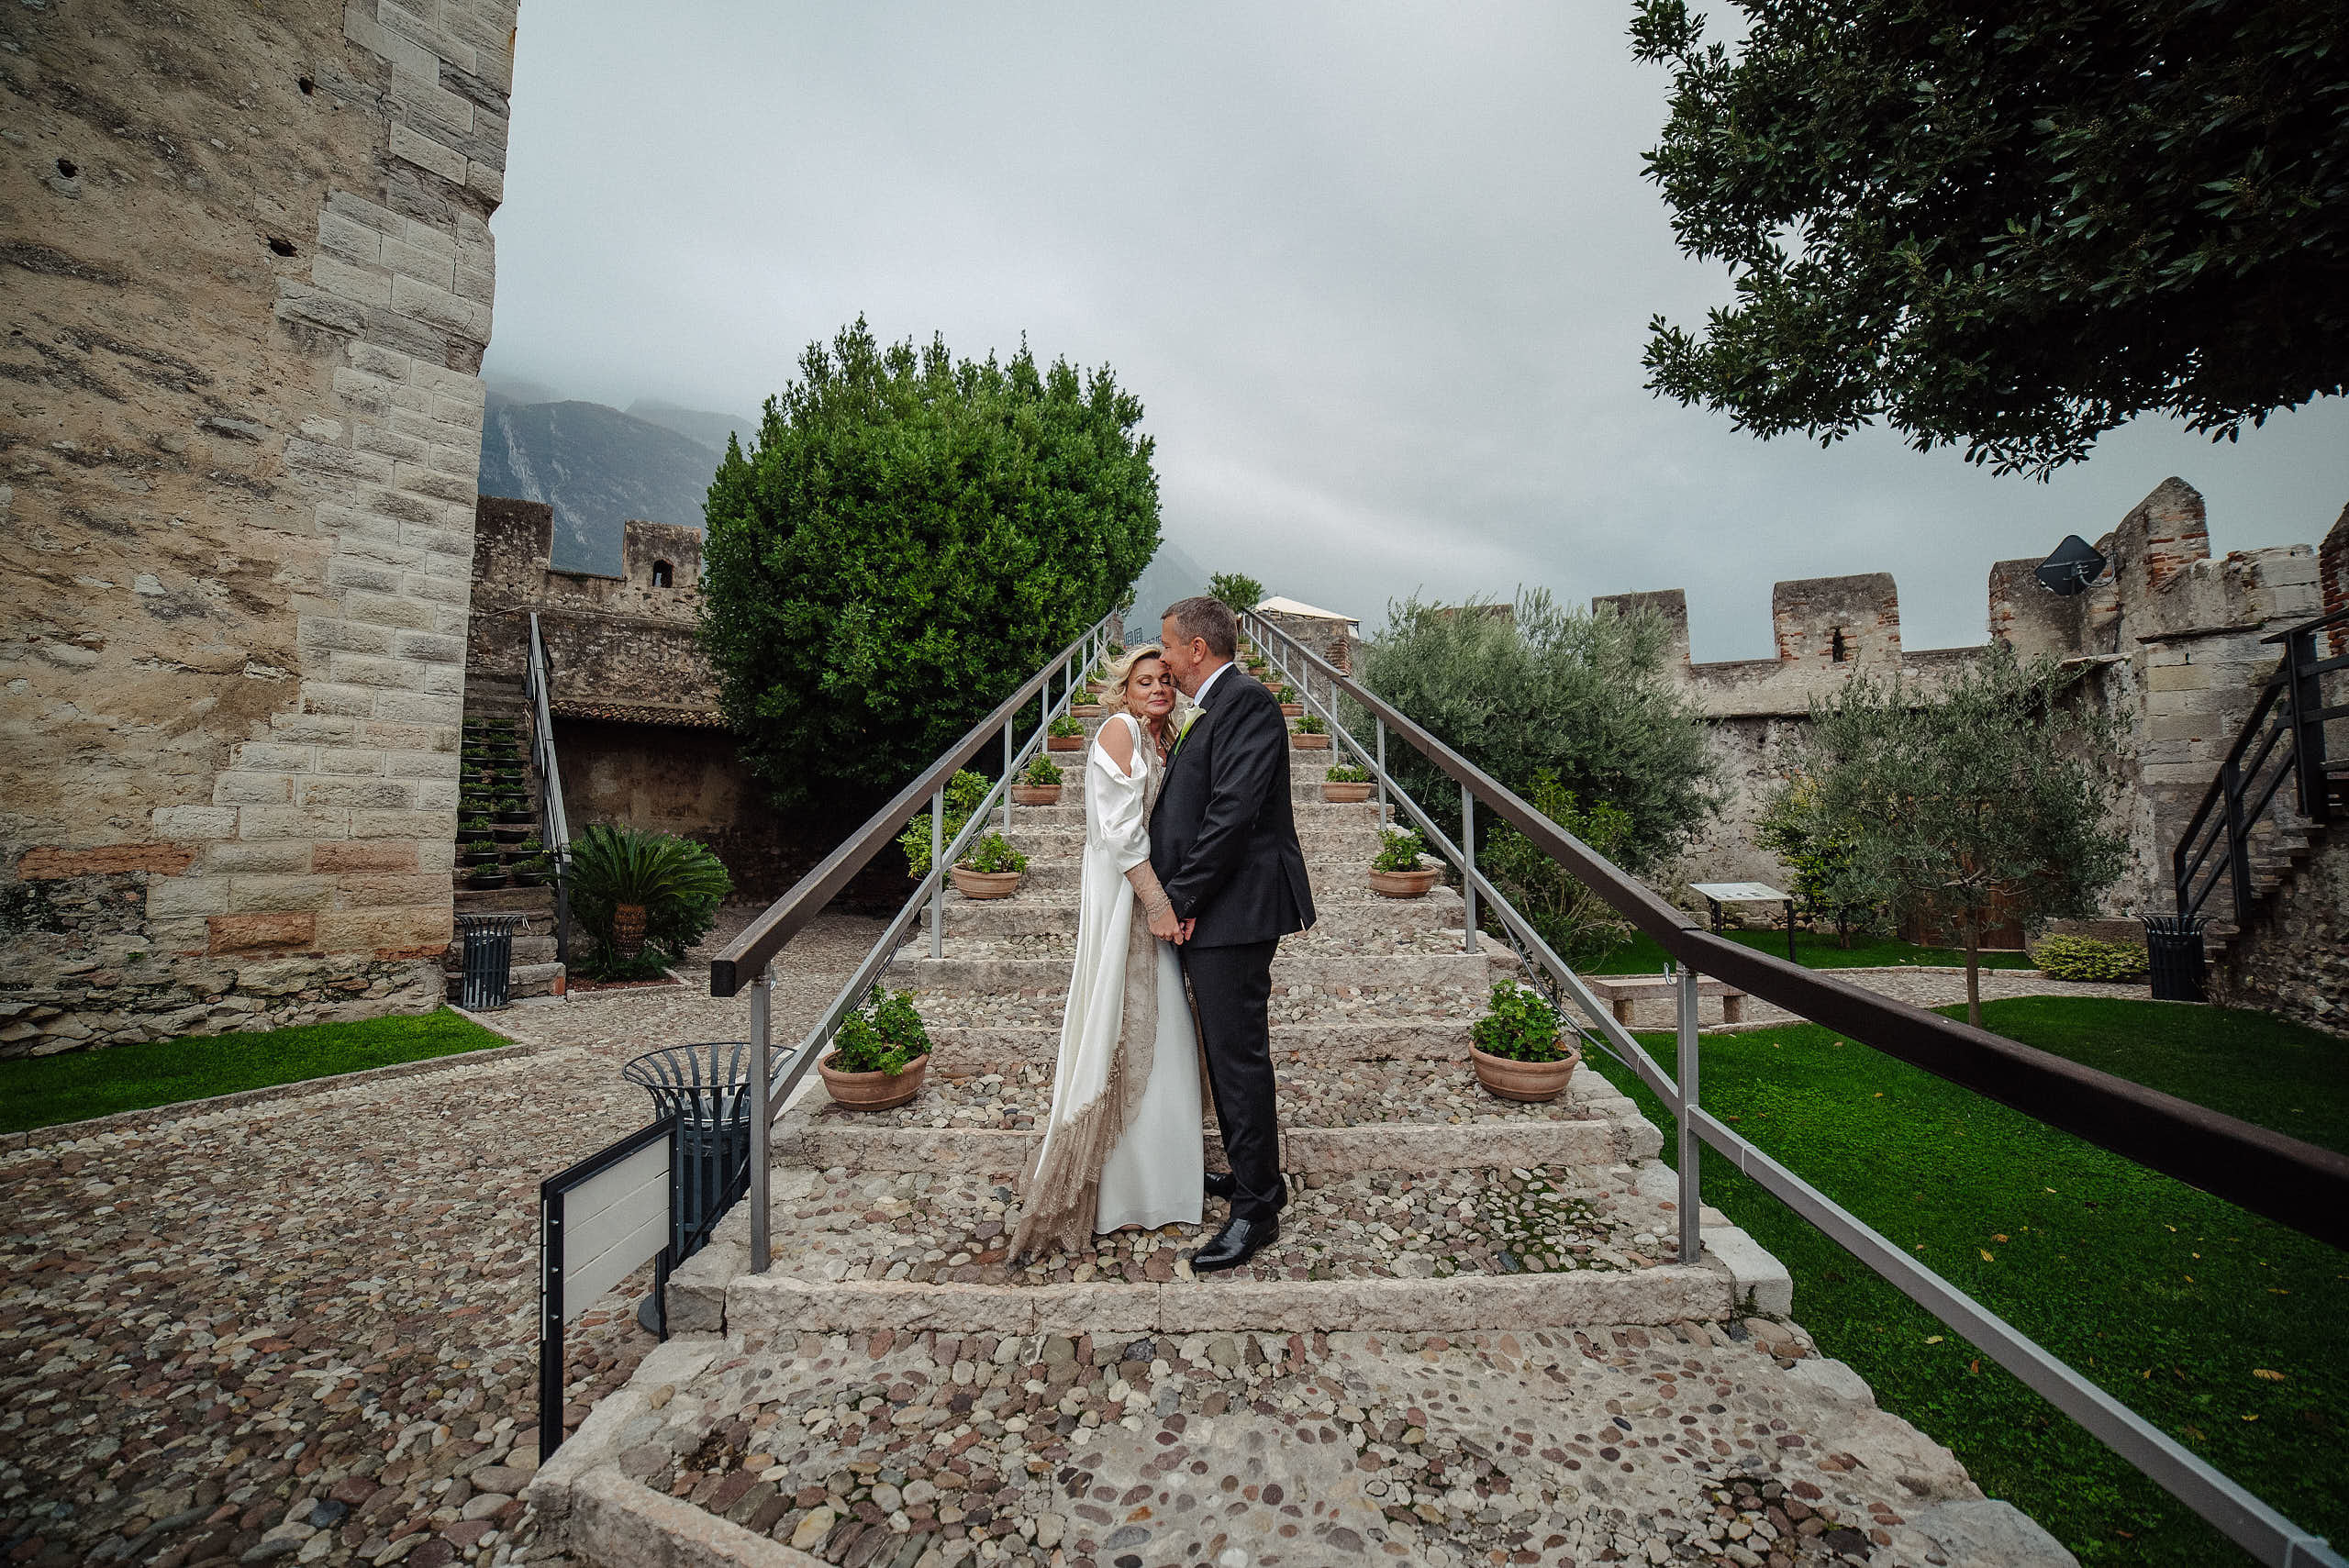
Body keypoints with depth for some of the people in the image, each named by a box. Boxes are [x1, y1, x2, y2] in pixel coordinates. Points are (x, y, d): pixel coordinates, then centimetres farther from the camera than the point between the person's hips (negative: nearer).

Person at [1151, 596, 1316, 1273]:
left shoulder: (1245, 700, -13)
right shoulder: (1213, 710, 18)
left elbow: (1235, 810, -22)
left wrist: (1183, 898, -17)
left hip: (1233, 910, -10)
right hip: (1207, 911, 10)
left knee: (1239, 1055, -2)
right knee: (1226, 1051, 18)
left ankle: (1256, 1210, 11)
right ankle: (1252, 1175, 34)